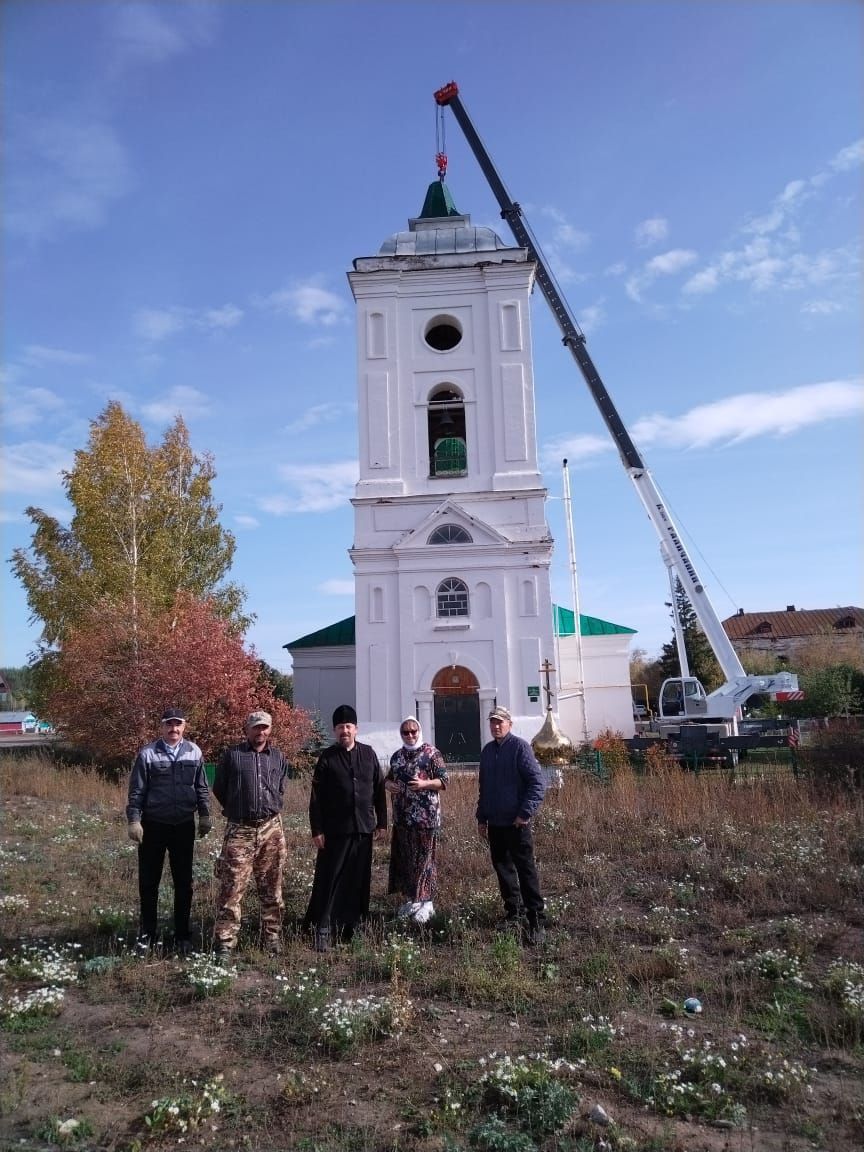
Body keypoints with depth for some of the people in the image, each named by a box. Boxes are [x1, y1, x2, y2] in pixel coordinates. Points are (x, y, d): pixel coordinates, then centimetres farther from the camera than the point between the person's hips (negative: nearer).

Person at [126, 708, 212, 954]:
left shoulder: (194, 752, 1)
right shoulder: (148, 754, -6)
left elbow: (202, 788, 8)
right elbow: (136, 791, -4)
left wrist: (205, 816, 5)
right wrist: (134, 821, -8)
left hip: (184, 826, 2)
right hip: (153, 825, -2)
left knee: (184, 883, 9)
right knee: (148, 881, 9)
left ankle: (182, 934, 22)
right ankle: (147, 932, 25)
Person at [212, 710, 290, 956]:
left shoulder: (278, 758, 10)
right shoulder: (231, 755, 0)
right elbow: (219, 788, 9)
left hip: (271, 828, 3)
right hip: (240, 830, -3)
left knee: (271, 888, 9)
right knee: (232, 888, -4)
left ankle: (273, 939, 19)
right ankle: (225, 942, 5)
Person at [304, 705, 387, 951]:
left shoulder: (368, 754, 7)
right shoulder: (327, 758, -1)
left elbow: (379, 790, 10)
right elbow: (316, 798, -3)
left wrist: (382, 822, 7)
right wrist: (317, 830, -8)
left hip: (363, 829, 3)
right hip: (334, 831, -3)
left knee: (358, 881, 9)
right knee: (329, 880, -3)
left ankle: (349, 927, 23)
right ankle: (323, 929, 4)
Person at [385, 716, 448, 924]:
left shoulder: (432, 753, -6)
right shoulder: (397, 756, 11)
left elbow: (444, 781, -7)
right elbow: (389, 777, 22)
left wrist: (424, 784, -22)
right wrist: (388, 784, -1)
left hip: (425, 816, -6)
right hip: (402, 816, 6)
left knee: (424, 858, 0)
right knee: (404, 858, 11)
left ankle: (426, 902, 9)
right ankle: (412, 898, 24)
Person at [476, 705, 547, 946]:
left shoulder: (520, 746, -9)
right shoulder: (487, 750, 11)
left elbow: (537, 782, -15)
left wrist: (526, 813, -18)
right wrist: (481, 818, 17)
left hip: (516, 822, -7)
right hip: (494, 822, 7)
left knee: (526, 871, -3)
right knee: (502, 867, 13)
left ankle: (536, 922, 3)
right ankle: (513, 914, 27)